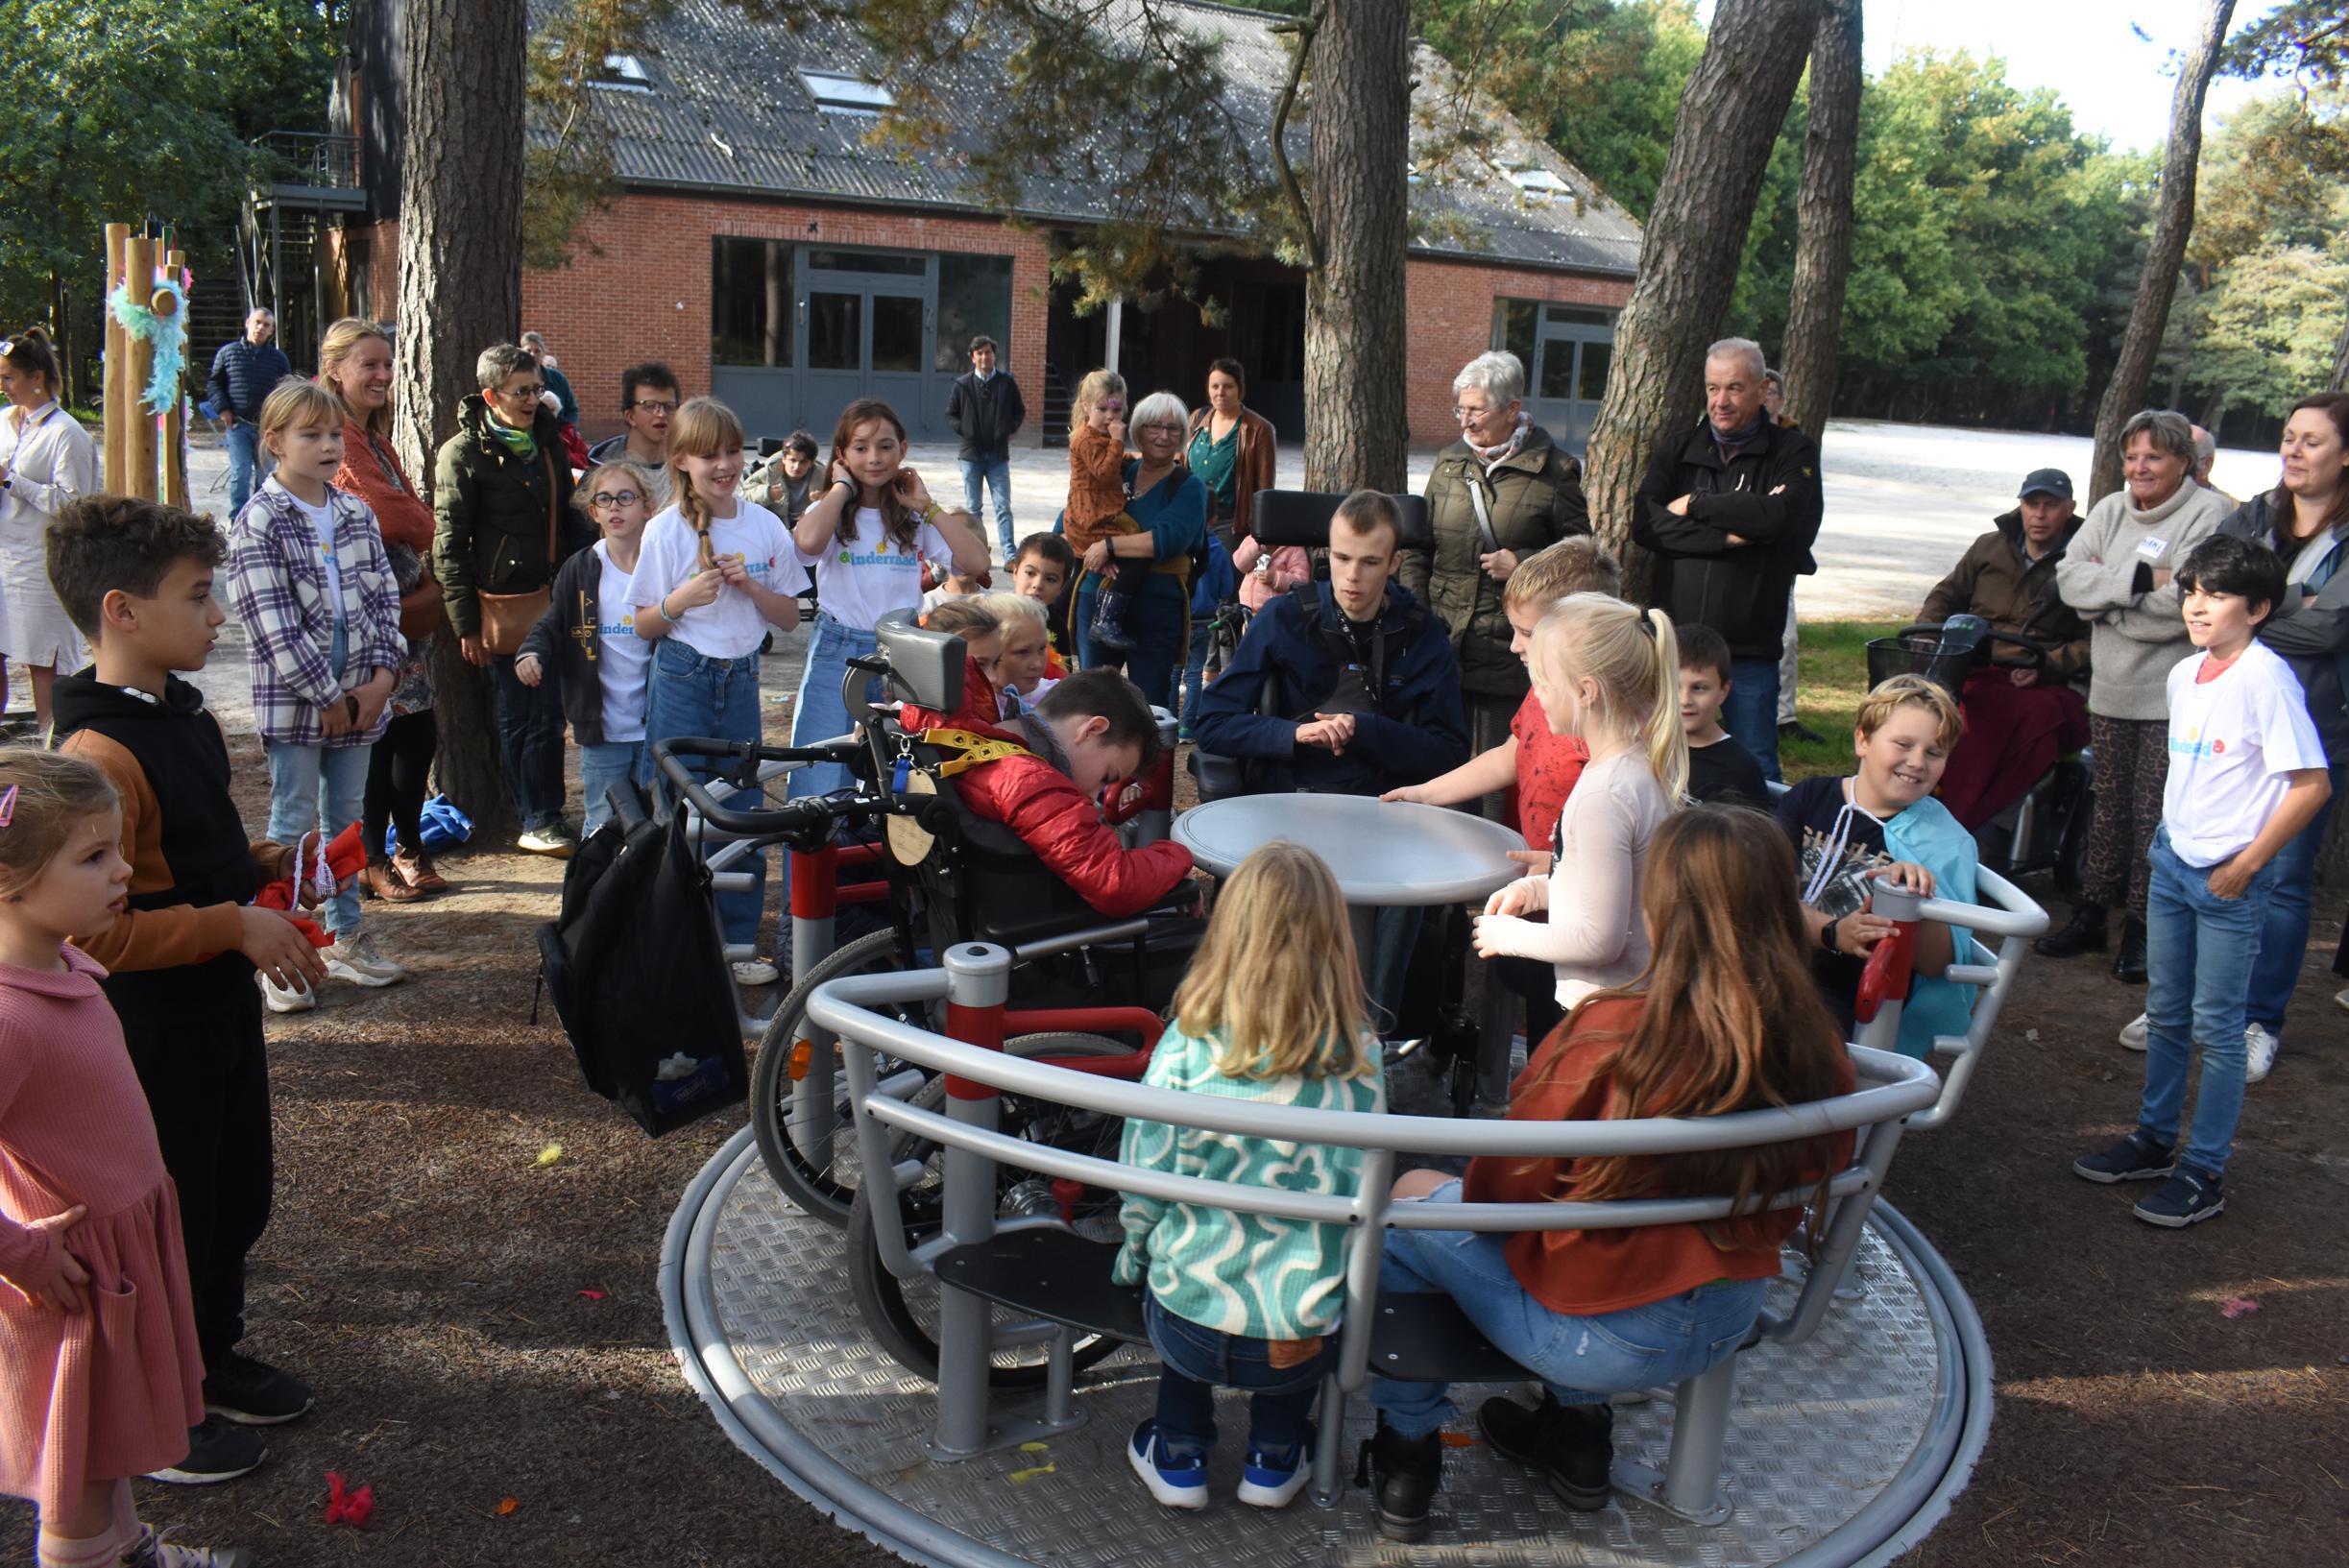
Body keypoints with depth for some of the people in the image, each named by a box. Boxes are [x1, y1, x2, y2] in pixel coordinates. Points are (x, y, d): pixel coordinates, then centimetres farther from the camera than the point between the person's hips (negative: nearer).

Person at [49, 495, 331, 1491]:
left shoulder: (180, 715, 5)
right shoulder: (100, 755, -28)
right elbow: (91, 932, -29)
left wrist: (262, 862, 3)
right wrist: (236, 924, -26)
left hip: (220, 1008, 10)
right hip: (153, 1032, -9)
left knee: (235, 1197, 23)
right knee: (168, 1219, 8)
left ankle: (213, 1360, 44)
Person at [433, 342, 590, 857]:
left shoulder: (547, 439, 13)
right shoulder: (463, 453, -6)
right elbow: (449, 545, -7)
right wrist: (466, 624, -11)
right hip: (505, 606, -6)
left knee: (548, 716, 10)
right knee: (522, 718, -1)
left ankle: (543, 818, 20)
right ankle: (538, 821, 7)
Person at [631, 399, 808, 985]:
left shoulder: (765, 525, 3)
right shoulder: (666, 529, -5)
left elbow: (789, 617, 7)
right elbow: (644, 625, -1)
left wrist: (752, 586, -11)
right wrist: (681, 600, -21)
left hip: (741, 678, 3)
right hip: (682, 679, -3)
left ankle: (739, 943, 17)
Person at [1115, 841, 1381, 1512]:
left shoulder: (1189, 1042, -11)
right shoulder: (1358, 1056, -8)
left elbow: (1147, 1172, -7)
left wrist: (1135, 1248, 14)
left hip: (1188, 1330, 0)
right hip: (1303, 1340, 0)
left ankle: (1179, 1456, 37)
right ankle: (1273, 1457, 37)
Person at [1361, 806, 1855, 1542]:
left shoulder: (1612, 1034, -26)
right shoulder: (1818, 1050, -12)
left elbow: (1500, 1190, -16)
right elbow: (1817, 1175, 7)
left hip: (1607, 1338, -6)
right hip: (1733, 1320, 6)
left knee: (1405, 1202, 14)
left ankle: (1408, 1452, 25)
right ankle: (1576, 1431, 35)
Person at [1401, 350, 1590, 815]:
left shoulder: (1552, 472, -3)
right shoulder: (1448, 462, 11)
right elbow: (1416, 549, 16)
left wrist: (1523, 565, -12)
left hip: (1511, 649, -4)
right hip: (1444, 642, 4)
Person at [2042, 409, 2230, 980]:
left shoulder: (2208, 515, -9)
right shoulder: (2112, 510, 9)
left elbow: (2182, 605, -21)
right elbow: (2068, 578, -3)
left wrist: (2102, 594, -12)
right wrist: (2137, 580, -17)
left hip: (2173, 697, -5)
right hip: (2112, 687, 6)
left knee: (2155, 816, 0)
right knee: (2109, 807, 14)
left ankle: (2140, 930, 10)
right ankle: (2090, 917, 22)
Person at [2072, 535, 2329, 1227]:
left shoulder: (2266, 678, -17)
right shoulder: (2185, 674, 6)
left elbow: (2311, 785, -19)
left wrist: (2245, 865, -15)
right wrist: (2171, 839, 13)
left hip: (2230, 879, -7)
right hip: (2173, 859, 7)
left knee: (2215, 1027, 1)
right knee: (2166, 1013, 17)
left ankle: (2204, 1174, 11)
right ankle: (2154, 1141, 31)